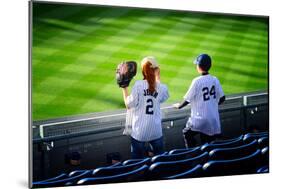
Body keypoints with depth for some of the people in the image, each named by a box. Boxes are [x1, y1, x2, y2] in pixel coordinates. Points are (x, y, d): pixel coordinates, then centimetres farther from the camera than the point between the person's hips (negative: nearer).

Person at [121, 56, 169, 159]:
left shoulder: (138, 85, -12)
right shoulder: (162, 87, -5)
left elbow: (129, 105, -11)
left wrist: (124, 88, 1)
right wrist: (158, 78, 20)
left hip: (139, 131, -2)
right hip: (156, 130, 2)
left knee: (137, 160, 9)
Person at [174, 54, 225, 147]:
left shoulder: (197, 81, -15)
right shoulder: (215, 80, 0)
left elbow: (187, 100, -9)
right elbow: (222, 98, 6)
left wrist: (179, 105, 10)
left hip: (200, 118, -5)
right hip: (213, 120, 5)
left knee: (187, 133, 17)